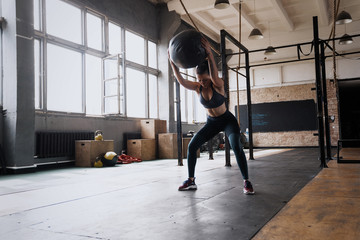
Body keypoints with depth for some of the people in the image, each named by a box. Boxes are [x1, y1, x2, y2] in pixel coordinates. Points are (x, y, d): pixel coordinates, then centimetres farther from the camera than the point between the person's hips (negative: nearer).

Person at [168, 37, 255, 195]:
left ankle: (246, 182, -14)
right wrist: (172, 63, -37)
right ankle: (191, 181, 2)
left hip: (227, 120, -4)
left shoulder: (218, 84, -21)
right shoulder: (198, 87, -10)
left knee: (236, 146, -27)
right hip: (211, 122, 5)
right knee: (192, 146, -8)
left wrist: (209, 54, -58)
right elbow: (181, 81, -25)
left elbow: (215, 76, -45)